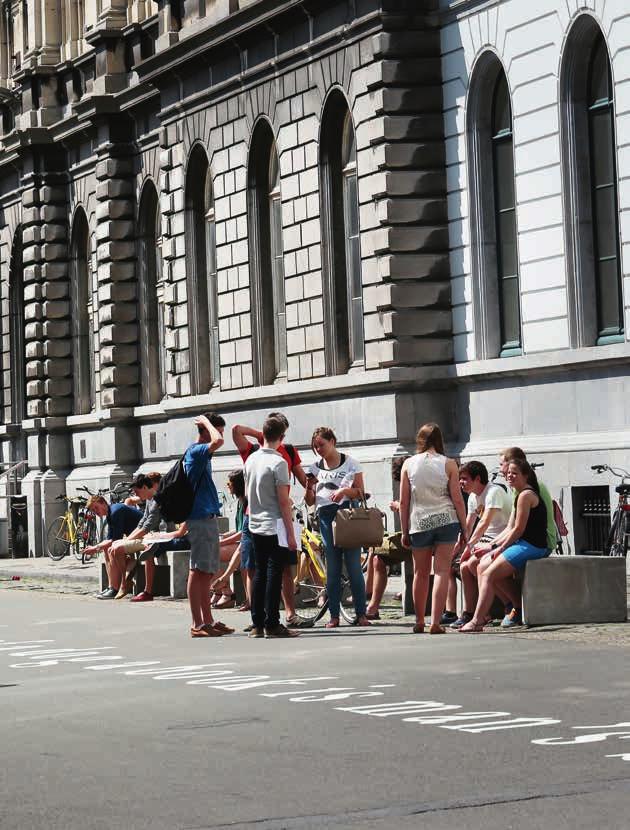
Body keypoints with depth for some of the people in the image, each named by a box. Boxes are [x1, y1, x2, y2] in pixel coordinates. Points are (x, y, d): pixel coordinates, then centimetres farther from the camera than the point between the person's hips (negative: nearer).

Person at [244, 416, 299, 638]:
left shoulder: (251, 459, 7)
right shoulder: (278, 463, -14)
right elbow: (283, 502, -15)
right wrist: (291, 534, -11)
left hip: (256, 526, 7)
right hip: (275, 526, -7)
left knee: (260, 574, 10)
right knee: (274, 575, -5)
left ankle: (257, 624, 11)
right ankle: (272, 625, -5)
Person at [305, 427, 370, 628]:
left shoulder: (350, 463, 5)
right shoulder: (316, 468, 13)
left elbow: (360, 492, 2)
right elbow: (310, 501, 12)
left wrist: (345, 491, -16)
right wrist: (309, 487, -8)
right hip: (326, 517, 3)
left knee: (354, 566, -6)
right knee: (332, 568, 1)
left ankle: (361, 614, -1)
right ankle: (334, 616, 3)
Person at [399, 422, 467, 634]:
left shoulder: (409, 464, 3)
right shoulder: (448, 464, 0)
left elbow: (404, 502, 3)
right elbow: (457, 499, -2)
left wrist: (404, 532, 9)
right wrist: (465, 529, 5)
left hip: (418, 523, 1)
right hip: (446, 521, -1)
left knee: (421, 573, 13)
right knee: (442, 571, -2)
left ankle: (419, 622, 19)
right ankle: (436, 623, -9)